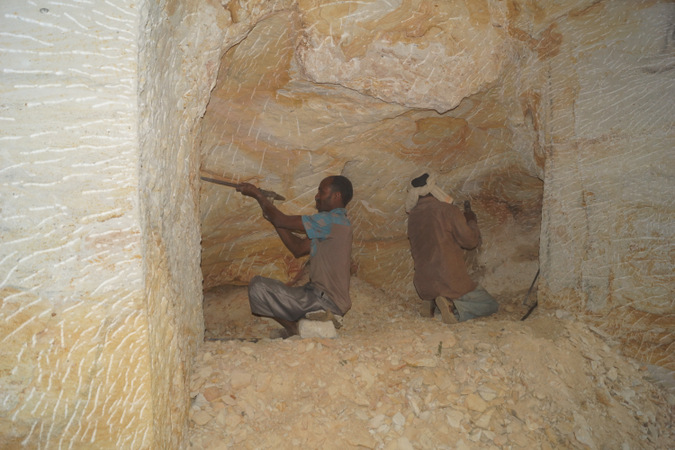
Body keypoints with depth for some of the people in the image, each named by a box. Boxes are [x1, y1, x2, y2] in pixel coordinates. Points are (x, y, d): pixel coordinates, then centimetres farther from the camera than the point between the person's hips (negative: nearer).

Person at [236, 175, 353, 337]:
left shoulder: (332, 221, -17)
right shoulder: (336, 223, 15)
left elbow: (283, 221, -16)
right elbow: (299, 248, 13)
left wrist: (257, 194, -4)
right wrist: (271, 217, 9)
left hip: (326, 301, -10)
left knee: (258, 287, -17)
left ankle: (294, 330, -3)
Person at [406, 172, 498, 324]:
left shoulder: (412, 216, 6)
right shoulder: (448, 210, -12)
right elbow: (470, 241, -8)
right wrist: (471, 220, 11)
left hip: (423, 286, 6)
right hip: (451, 281, -6)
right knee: (491, 306, 9)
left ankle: (430, 301, 5)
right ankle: (453, 307, -14)